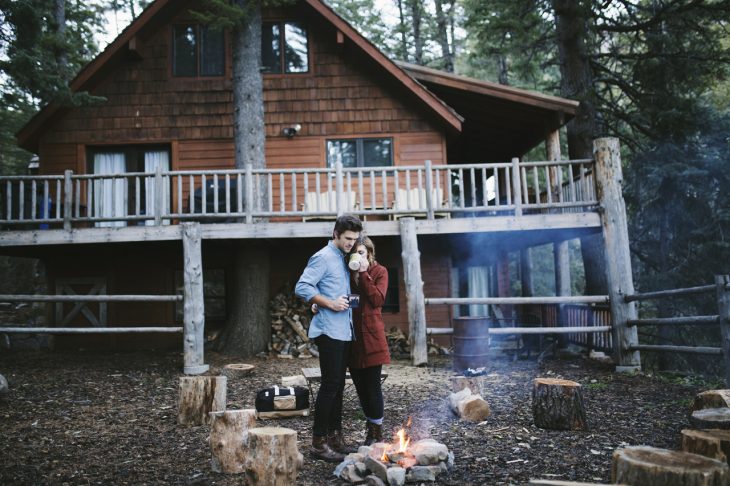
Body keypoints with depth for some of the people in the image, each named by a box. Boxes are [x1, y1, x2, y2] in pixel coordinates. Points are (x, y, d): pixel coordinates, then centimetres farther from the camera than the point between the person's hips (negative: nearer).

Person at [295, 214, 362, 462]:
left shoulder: (343, 259, 18)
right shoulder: (323, 257, -9)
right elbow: (302, 287, -17)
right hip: (329, 331, -9)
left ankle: (335, 437, 21)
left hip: (344, 332, 9)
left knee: (338, 386, 13)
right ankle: (318, 442, -1)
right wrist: (330, 304, -20)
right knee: (330, 385, -8)